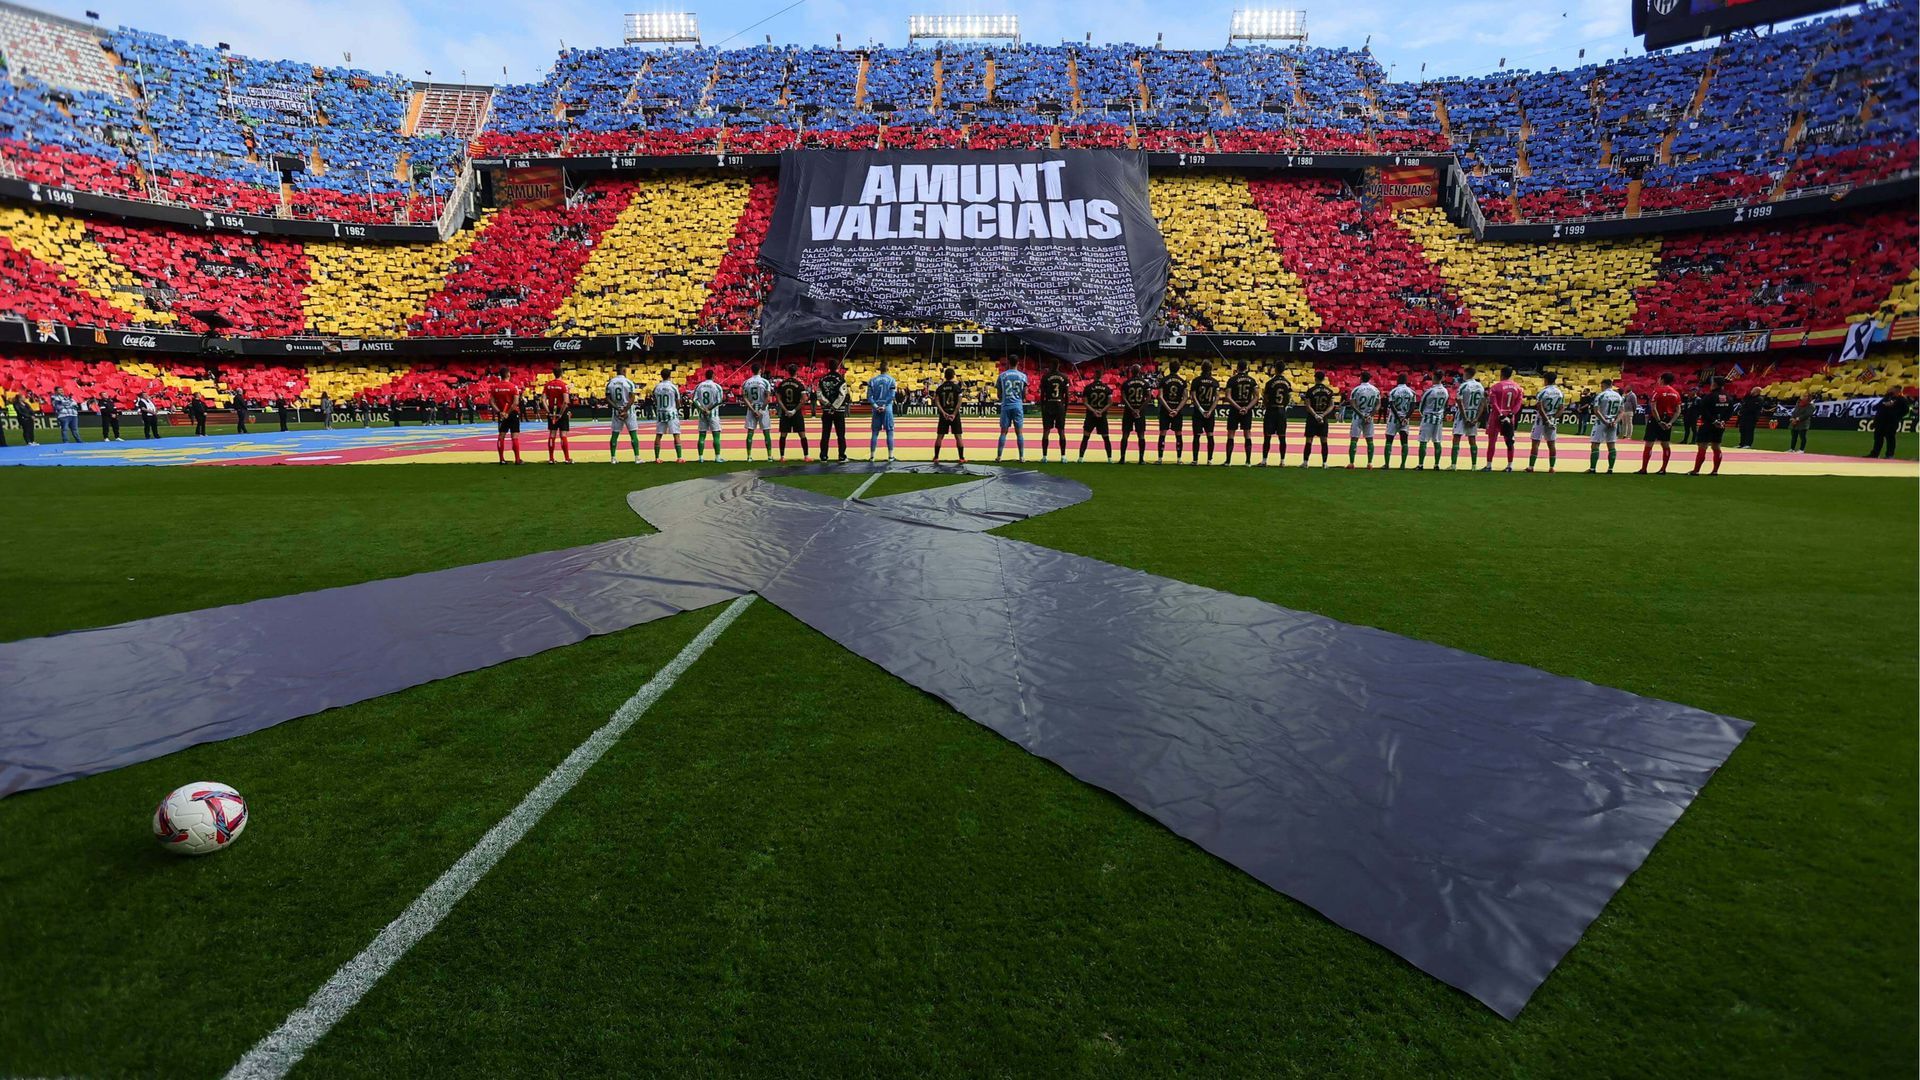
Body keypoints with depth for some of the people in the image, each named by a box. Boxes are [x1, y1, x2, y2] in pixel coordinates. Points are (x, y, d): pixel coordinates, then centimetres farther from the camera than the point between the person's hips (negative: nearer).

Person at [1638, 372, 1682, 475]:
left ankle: (1644, 469, -3)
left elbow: (1653, 408, -19)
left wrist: (1659, 421, -17)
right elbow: (1678, 411, 4)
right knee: (1666, 444, 12)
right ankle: (1663, 469, 14)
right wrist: (1670, 422, -2)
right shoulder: (1676, 393, 9)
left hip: (1656, 420, -6)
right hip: (1668, 421, 6)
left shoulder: (1657, 391, -9)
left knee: (1648, 444, -2)